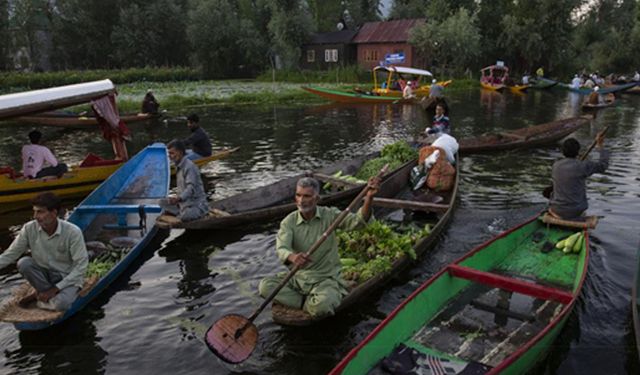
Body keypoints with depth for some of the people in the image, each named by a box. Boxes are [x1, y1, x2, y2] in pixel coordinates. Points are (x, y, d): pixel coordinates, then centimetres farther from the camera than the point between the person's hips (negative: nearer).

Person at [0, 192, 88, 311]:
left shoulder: (72, 232, -24)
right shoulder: (29, 229, -13)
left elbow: (81, 265, -20)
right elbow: (10, 254, -5)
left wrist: (55, 289, -21)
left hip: (68, 277, -4)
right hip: (44, 273, 5)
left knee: (61, 304, -33)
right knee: (23, 263, -25)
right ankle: (46, 294, -6)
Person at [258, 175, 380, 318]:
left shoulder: (330, 215, -6)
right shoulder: (289, 222, -4)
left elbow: (358, 221, -19)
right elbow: (281, 249, -21)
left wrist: (369, 197, -38)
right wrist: (292, 257, -46)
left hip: (326, 279, -3)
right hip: (297, 276, 3)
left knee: (321, 306, -34)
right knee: (265, 285, -21)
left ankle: (309, 303, 0)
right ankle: (308, 303, -12)